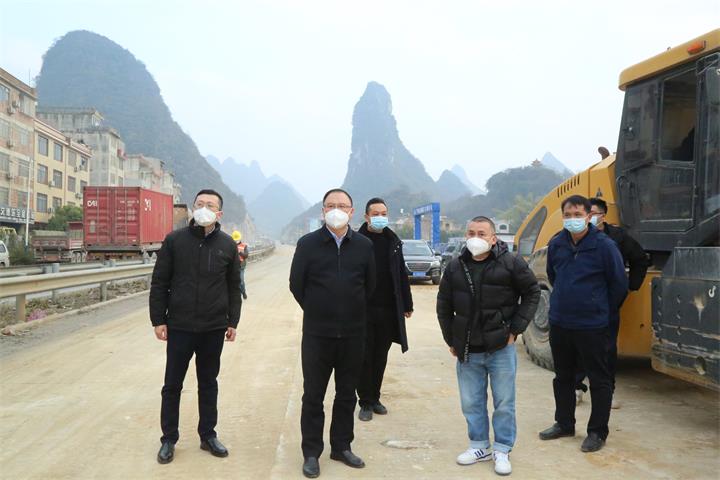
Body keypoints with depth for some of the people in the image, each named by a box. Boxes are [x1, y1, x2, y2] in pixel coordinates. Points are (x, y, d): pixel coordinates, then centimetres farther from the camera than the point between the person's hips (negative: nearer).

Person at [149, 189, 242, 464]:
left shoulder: (227, 245, 2)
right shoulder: (174, 240, -3)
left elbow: (233, 286, 7)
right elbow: (159, 283, -1)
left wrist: (233, 321, 4)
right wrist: (158, 320, -5)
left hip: (214, 328, 1)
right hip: (179, 326, -1)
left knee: (209, 383, 13)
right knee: (173, 385, 8)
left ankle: (208, 435, 26)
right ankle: (169, 439, 22)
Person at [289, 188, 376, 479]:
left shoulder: (364, 245, 2)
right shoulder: (308, 244, -3)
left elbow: (369, 285, 12)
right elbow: (296, 284, 3)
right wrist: (316, 312, 9)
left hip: (353, 334, 2)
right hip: (317, 334, -2)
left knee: (347, 394, 13)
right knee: (313, 395, 6)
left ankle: (342, 447, 28)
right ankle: (311, 453, 18)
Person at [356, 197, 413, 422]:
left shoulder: (393, 241, 8)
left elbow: (402, 275, 13)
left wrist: (407, 304, 12)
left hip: (388, 311, 4)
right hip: (364, 310, -4)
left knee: (381, 358, 12)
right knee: (365, 357, 4)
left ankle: (375, 398, 25)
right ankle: (365, 402, 15)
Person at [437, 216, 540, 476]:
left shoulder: (511, 263, -9)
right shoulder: (455, 267, 1)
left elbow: (532, 293, 1)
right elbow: (444, 305, 11)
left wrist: (515, 328, -4)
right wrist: (451, 340, 8)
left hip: (501, 348, -3)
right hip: (467, 351, 3)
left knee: (504, 403, 8)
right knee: (471, 403, 13)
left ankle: (502, 451, 24)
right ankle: (479, 446, 31)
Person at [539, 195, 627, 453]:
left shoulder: (604, 245, -13)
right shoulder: (556, 244, 1)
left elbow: (619, 284, -3)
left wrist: (603, 311, 6)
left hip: (592, 326, -5)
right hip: (559, 323, 5)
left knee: (599, 379, 6)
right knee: (563, 376, 17)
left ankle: (597, 432, 19)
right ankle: (564, 424, 33)